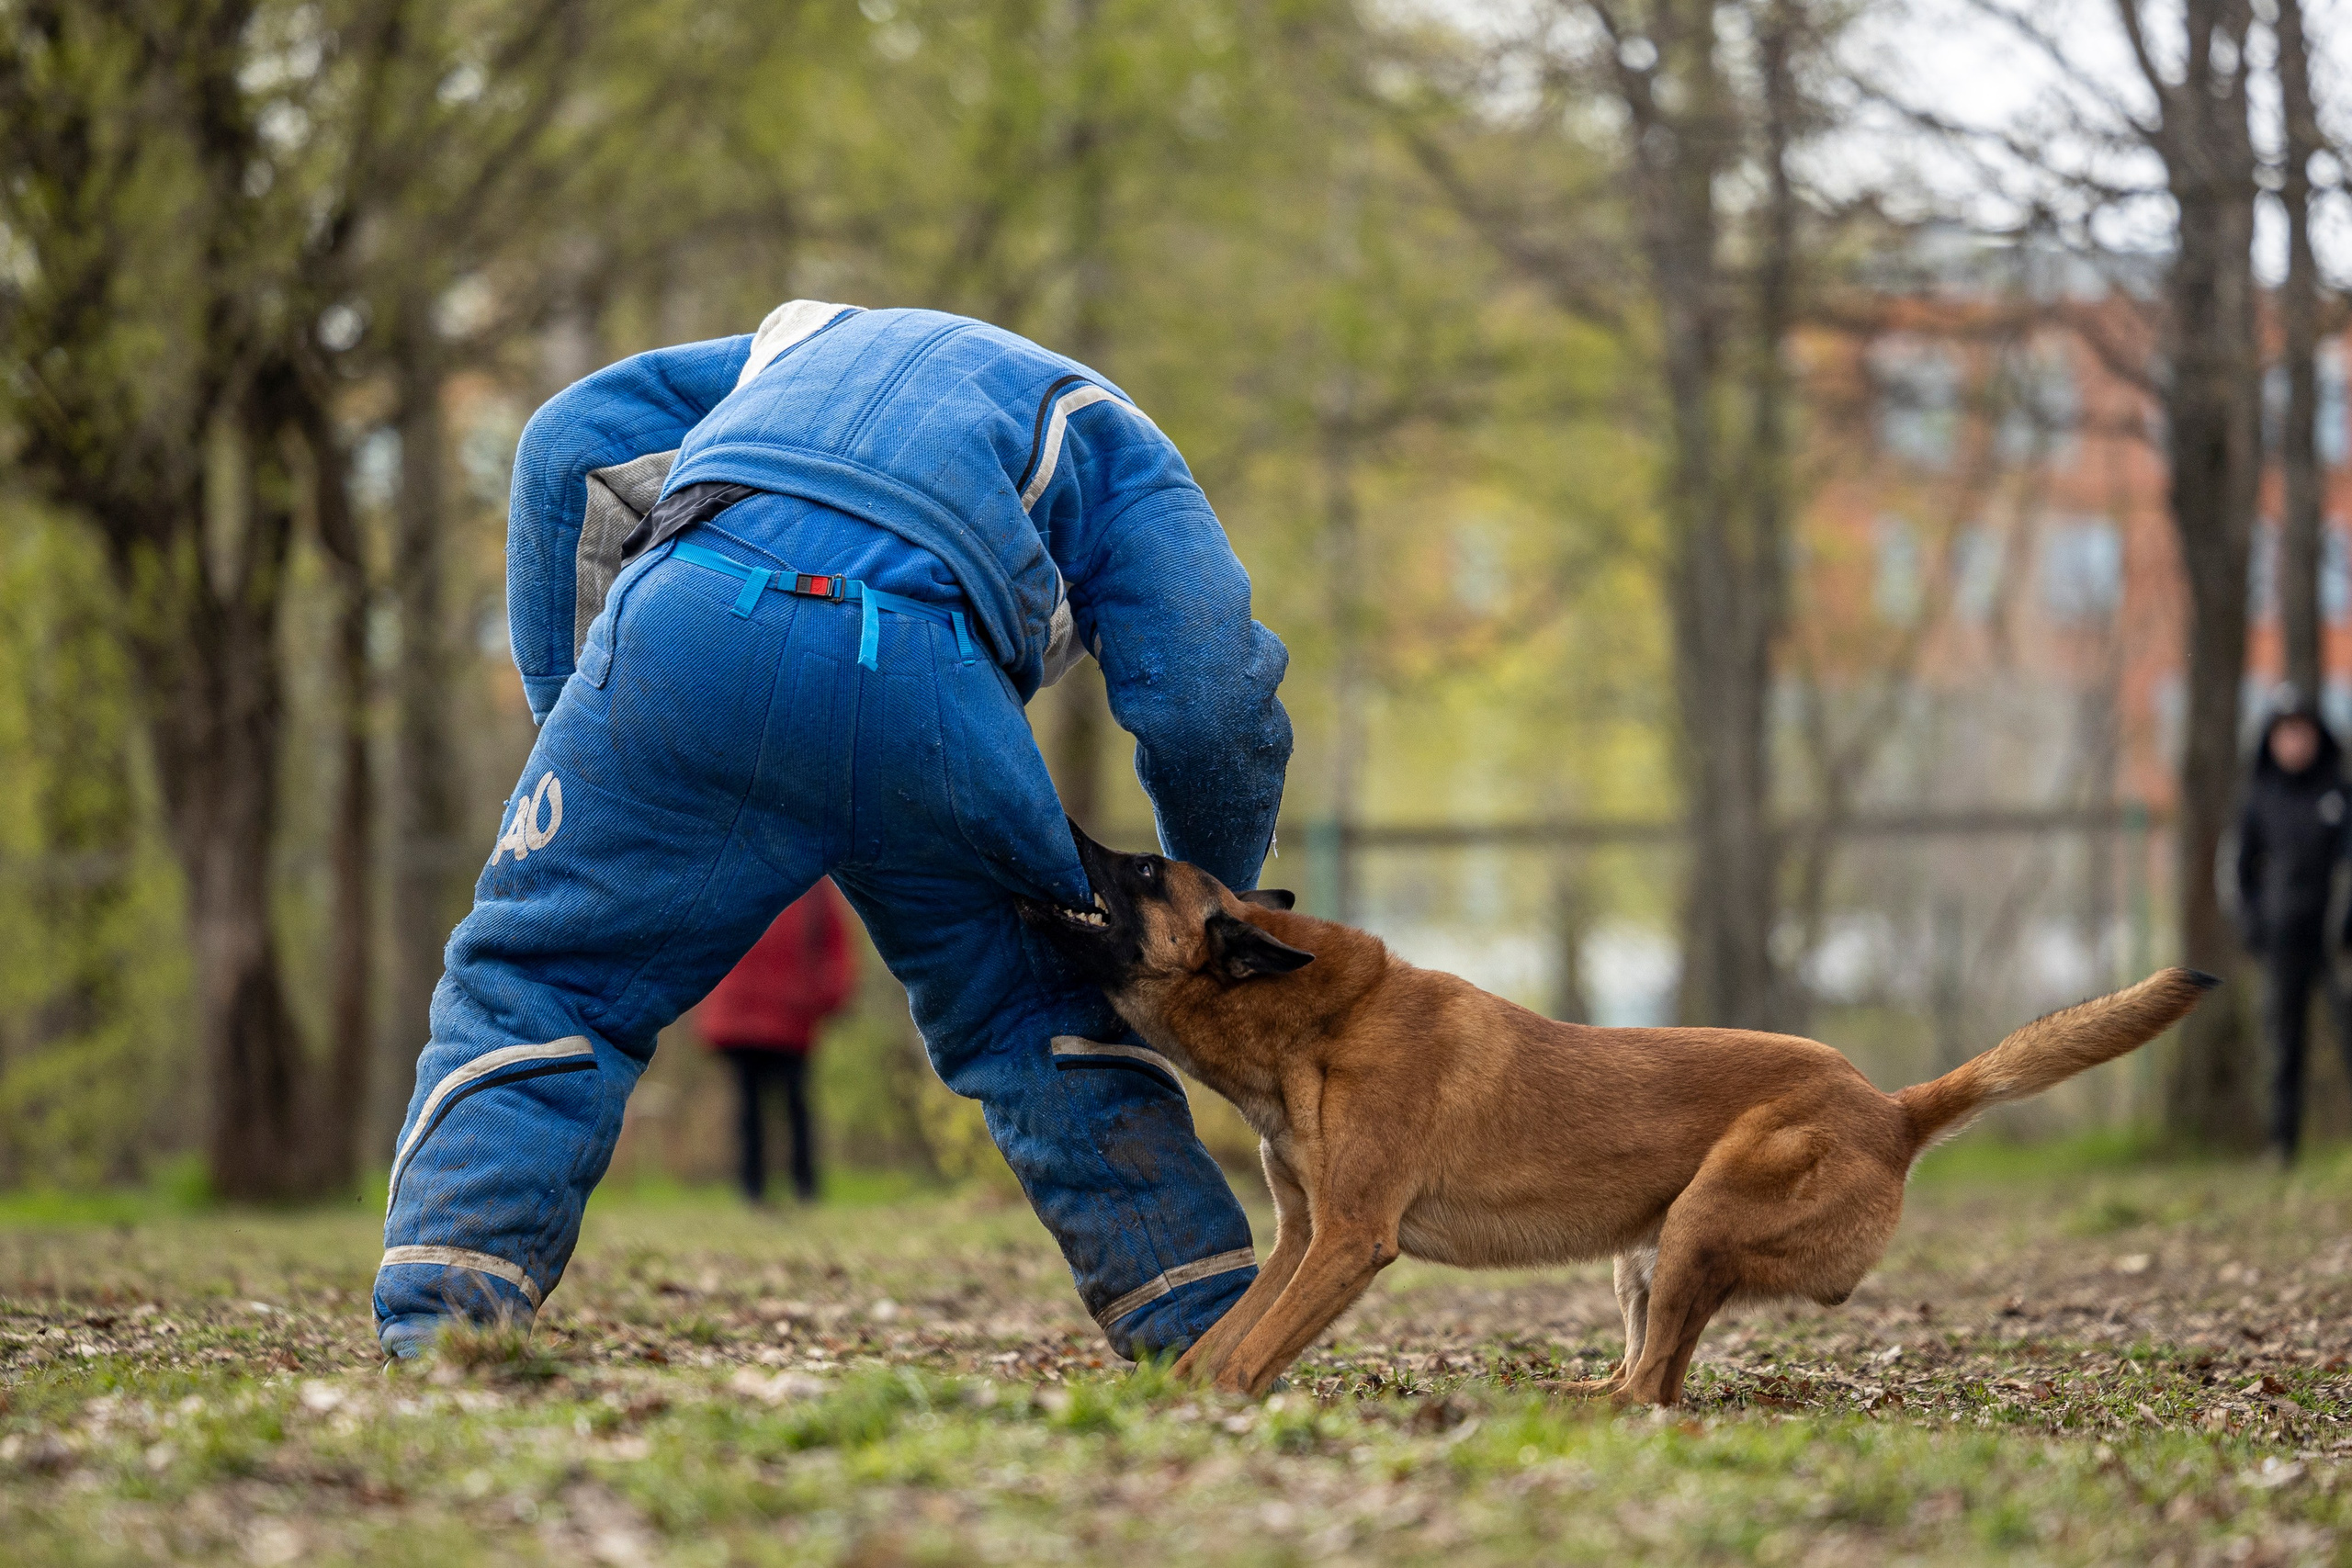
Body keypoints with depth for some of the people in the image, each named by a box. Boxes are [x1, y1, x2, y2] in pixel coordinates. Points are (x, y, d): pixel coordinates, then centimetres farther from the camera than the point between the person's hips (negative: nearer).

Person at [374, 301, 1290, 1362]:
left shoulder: (816, 340, 43)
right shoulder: (1117, 448, 33)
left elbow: (571, 447, 29)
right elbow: (1208, 703, 16)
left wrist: (567, 705, 27)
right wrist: (1210, 898, 33)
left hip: (698, 624, 0)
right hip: (922, 695, 0)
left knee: (532, 986, 9)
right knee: (1039, 1026, 20)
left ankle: (438, 1335, -6)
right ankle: (1215, 1342, 22)